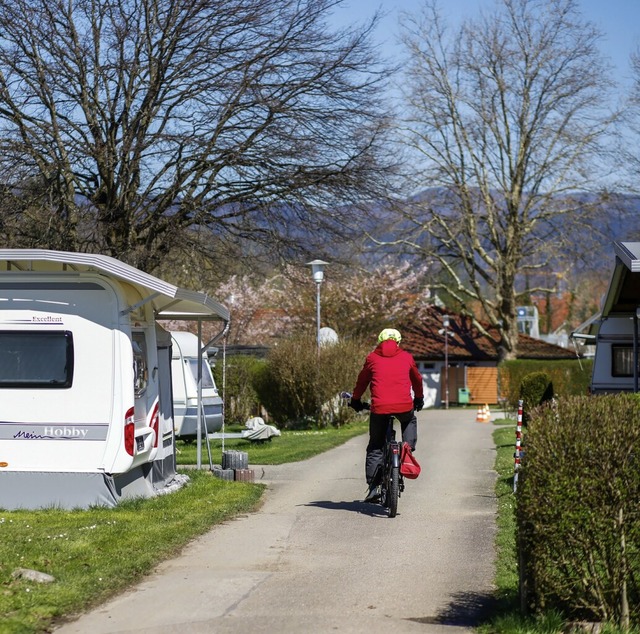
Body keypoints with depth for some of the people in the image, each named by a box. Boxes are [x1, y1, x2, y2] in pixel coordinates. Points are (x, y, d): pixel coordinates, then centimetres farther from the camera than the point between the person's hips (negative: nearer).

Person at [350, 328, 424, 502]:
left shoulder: (372, 358, 13)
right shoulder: (406, 357, 15)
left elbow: (362, 381, 22)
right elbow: (417, 379, 28)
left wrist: (355, 400, 39)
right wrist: (419, 398, 46)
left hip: (379, 408, 0)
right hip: (404, 406, 0)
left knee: (375, 448, 12)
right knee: (410, 422, 36)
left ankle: (373, 487, 4)